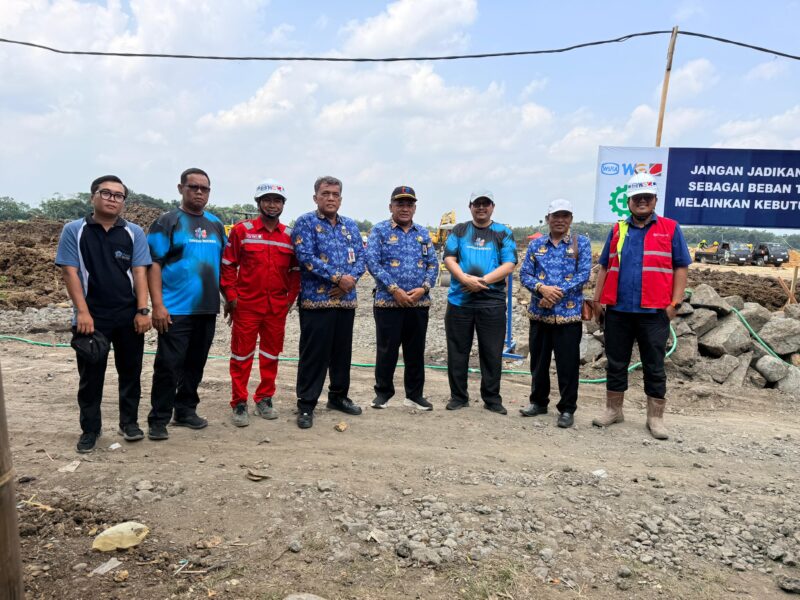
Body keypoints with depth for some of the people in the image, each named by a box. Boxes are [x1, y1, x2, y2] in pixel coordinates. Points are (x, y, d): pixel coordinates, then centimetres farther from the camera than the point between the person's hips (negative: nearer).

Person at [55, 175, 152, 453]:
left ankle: (129, 422, 24)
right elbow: (70, 272, -4)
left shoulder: (134, 233, 4)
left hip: (129, 315, 2)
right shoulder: (74, 231, 0)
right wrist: (83, 312, -12)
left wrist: (142, 310, -9)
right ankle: (90, 429, 20)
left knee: (130, 371, 10)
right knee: (90, 375, 6)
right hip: (91, 316, -1)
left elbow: (139, 272, -1)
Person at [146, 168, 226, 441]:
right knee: (168, 365, -2)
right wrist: (158, 305, -17)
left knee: (195, 364, 13)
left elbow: (224, 262, 19)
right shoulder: (167, 222, -4)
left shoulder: (216, 224, 13)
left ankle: (186, 410, 26)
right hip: (175, 309, -5)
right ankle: (158, 420, 9)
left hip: (207, 308, 6)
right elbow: (153, 265, -9)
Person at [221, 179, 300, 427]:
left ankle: (264, 399, 25)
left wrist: (290, 298, 4)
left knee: (271, 355, 12)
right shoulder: (241, 230, -2)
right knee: (242, 355, 4)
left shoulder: (289, 235, 6)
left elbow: (295, 270, 11)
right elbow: (228, 265, -1)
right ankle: (239, 404, 14)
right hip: (246, 305, -3)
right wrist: (230, 295, -7)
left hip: (277, 307, 3)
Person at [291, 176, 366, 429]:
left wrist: (351, 280, -12)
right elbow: (306, 257, -14)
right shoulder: (305, 222, -2)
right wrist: (338, 278, -17)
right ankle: (306, 404, 7)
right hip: (316, 299, -5)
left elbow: (361, 255, 8)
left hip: (347, 299, 6)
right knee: (314, 354, -3)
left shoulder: (351, 225, 15)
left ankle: (338, 396, 29)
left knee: (342, 351, 14)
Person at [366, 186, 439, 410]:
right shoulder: (380, 231, 0)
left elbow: (433, 264, 10)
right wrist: (394, 290, -16)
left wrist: (423, 288, -8)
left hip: (419, 303, 4)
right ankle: (383, 392, 18)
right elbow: (372, 262, -9)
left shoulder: (423, 233, 13)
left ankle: (415, 394, 21)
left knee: (416, 350, 10)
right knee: (387, 349, 3)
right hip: (388, 301, -4)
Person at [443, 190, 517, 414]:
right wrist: (465, 279, -16)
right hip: (459, 300, 1)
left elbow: (509, 265, -2)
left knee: (492, 353, 4)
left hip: (492, 302, -1)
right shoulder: (459, 231, 11)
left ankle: (492, 399, 17)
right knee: (457, 351, 7)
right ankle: (458, 396, 19)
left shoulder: (503, 233, 7)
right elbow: (449, 258, 1)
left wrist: (483, 281, -14)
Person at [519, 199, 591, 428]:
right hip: (539, 313, 3)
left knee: (567, 364, 1)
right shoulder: (536, 244, 10)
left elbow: (583, 275, -7)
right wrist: (542, 288, -16)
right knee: (538, 361, 13)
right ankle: (539, 402, 29)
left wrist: (558, 293, -17)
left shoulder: (581, 242, 2)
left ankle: (567, 409, 14)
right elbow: (524, 274, 3)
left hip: (569, 314, -3)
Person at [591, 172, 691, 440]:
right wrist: (598, 300, 6)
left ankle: (655, 418, 16)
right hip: (618, 310, 3)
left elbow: (681, 267, 1)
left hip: (654, 312, -2)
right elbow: (605, 267, 13)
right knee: (616, 363, 11)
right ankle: (613, 410, 24)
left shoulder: (670, 229, 3)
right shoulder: (618, 231, 11)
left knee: (654, 367, 6)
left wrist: (675, 303, -6)